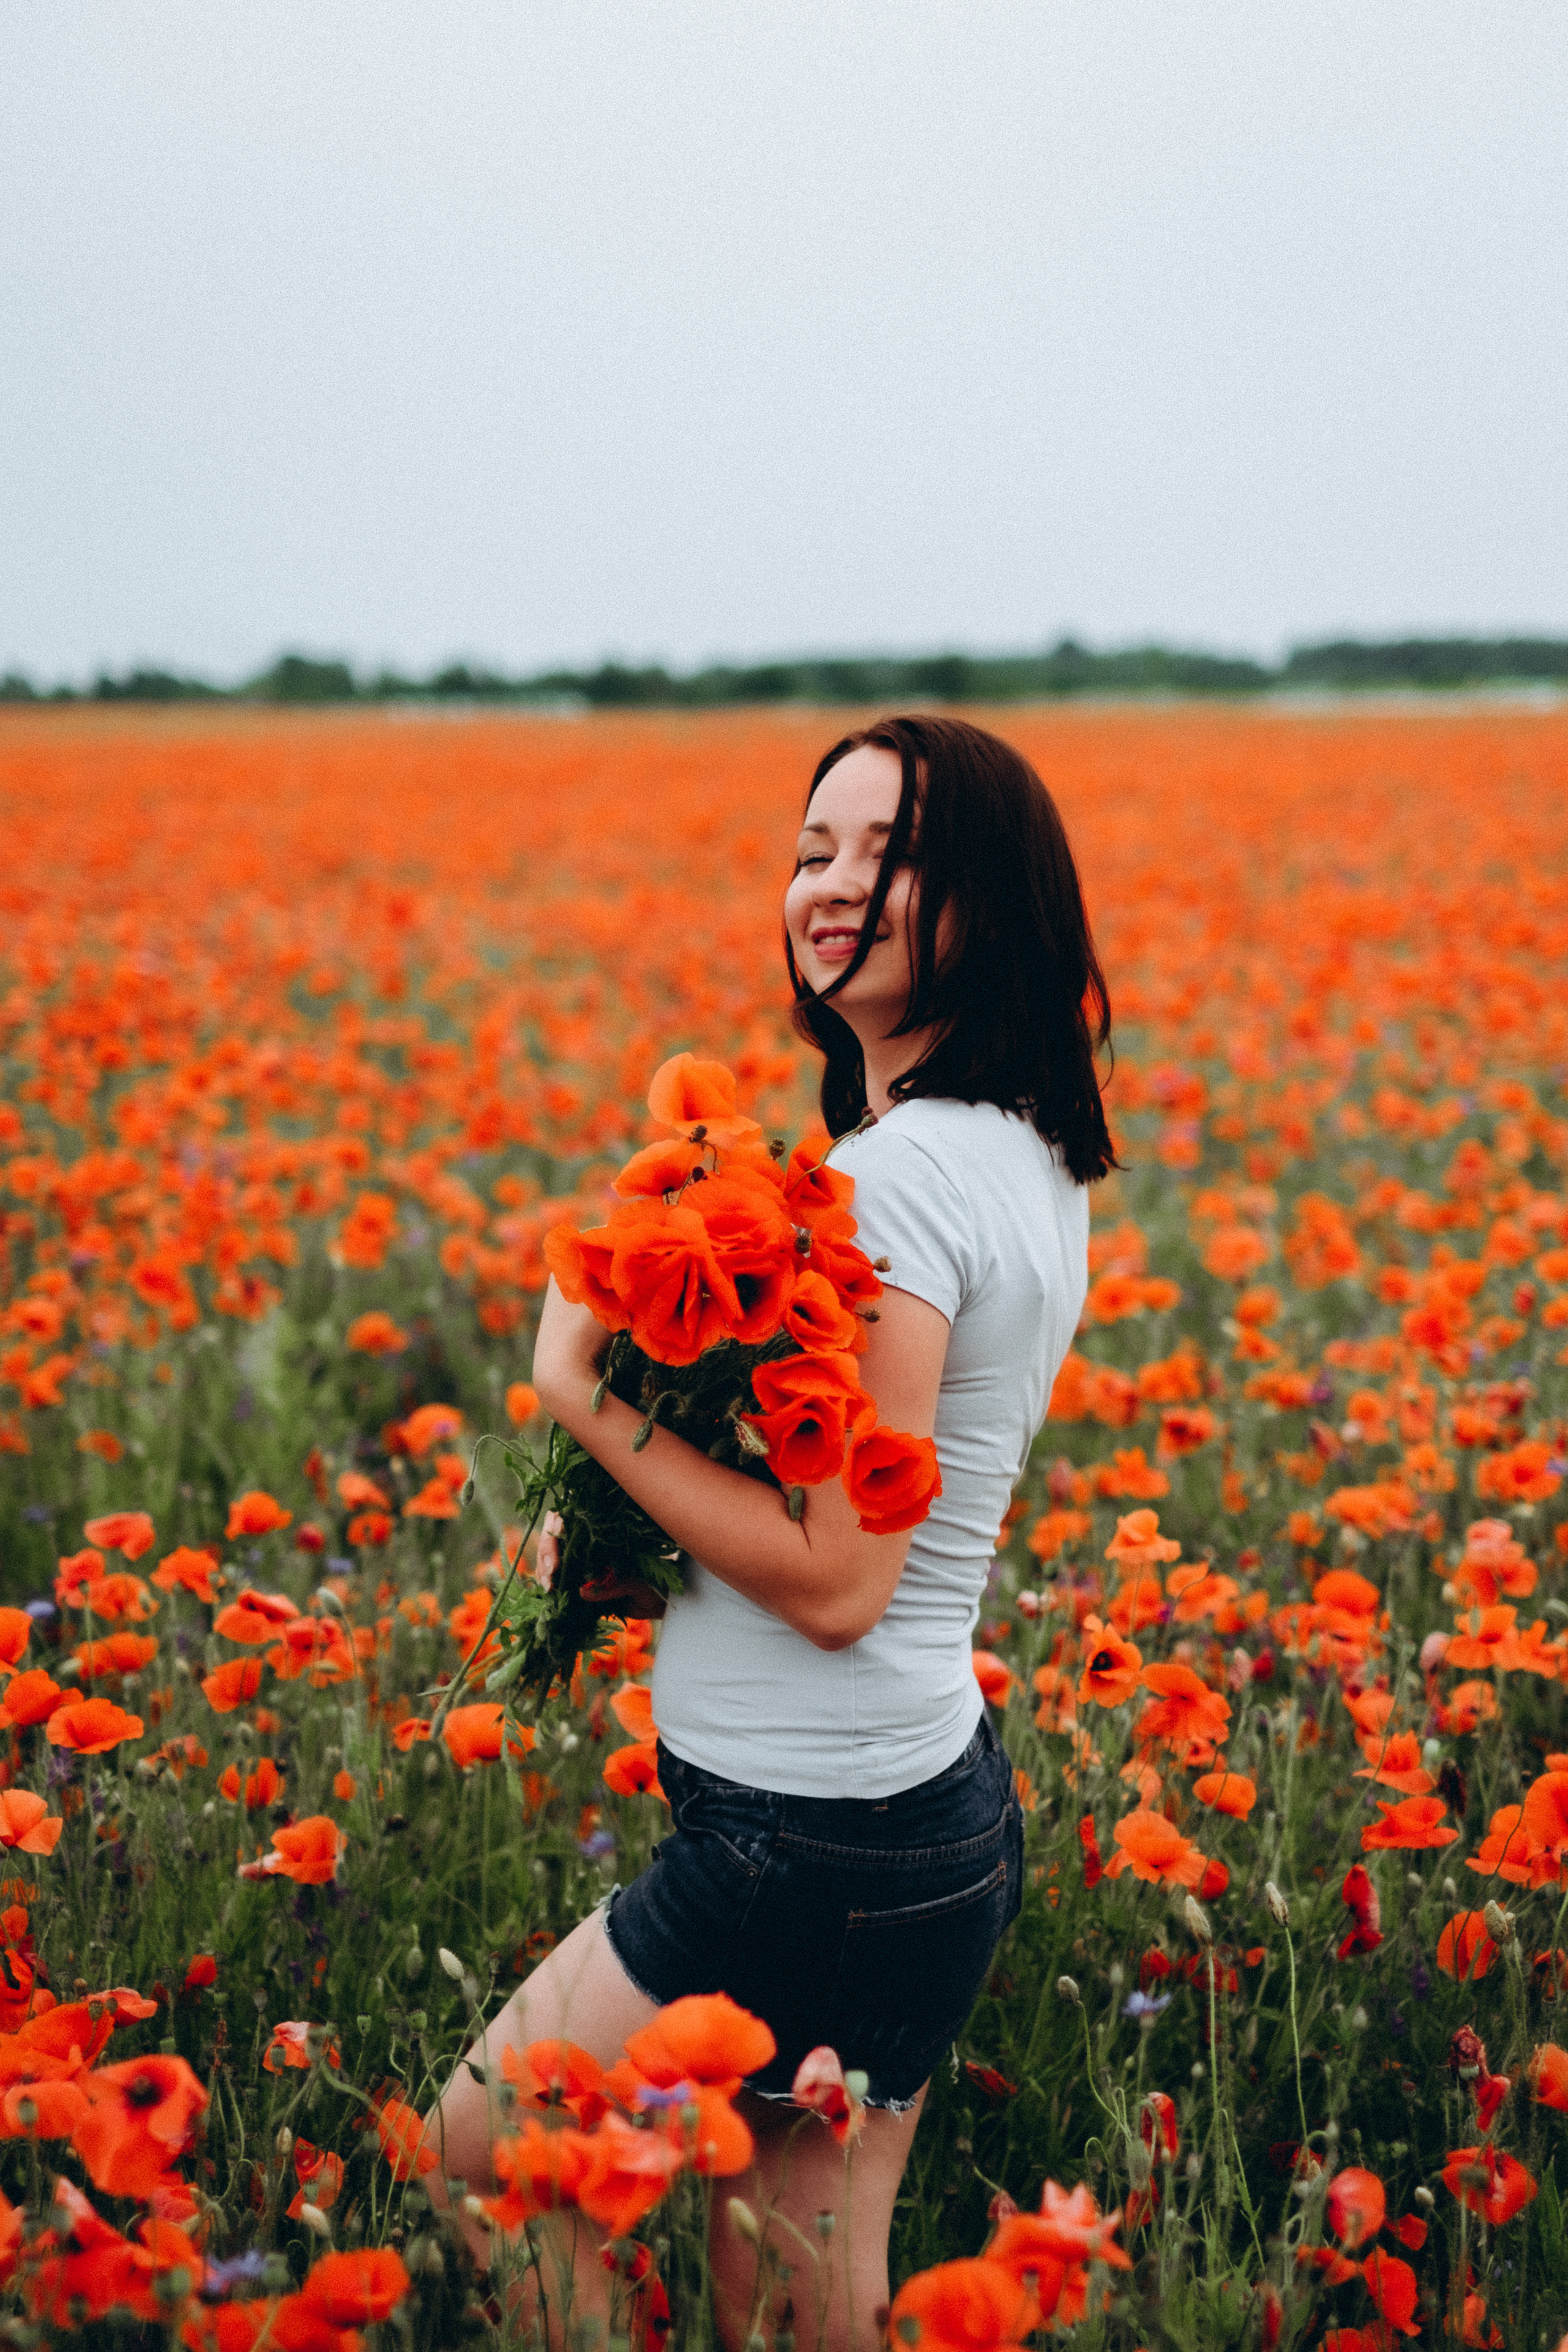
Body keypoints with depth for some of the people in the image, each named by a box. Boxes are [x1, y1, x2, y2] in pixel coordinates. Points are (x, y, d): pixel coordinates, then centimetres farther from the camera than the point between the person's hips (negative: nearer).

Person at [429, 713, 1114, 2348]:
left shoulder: (898, 1172, -22)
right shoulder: (1026, 1157, 8)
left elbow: (837, 1581, -24)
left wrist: (585, 1397, -16)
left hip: (814, 1847, -9)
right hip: (938, 1805, 9)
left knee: (473, 2161, 11)